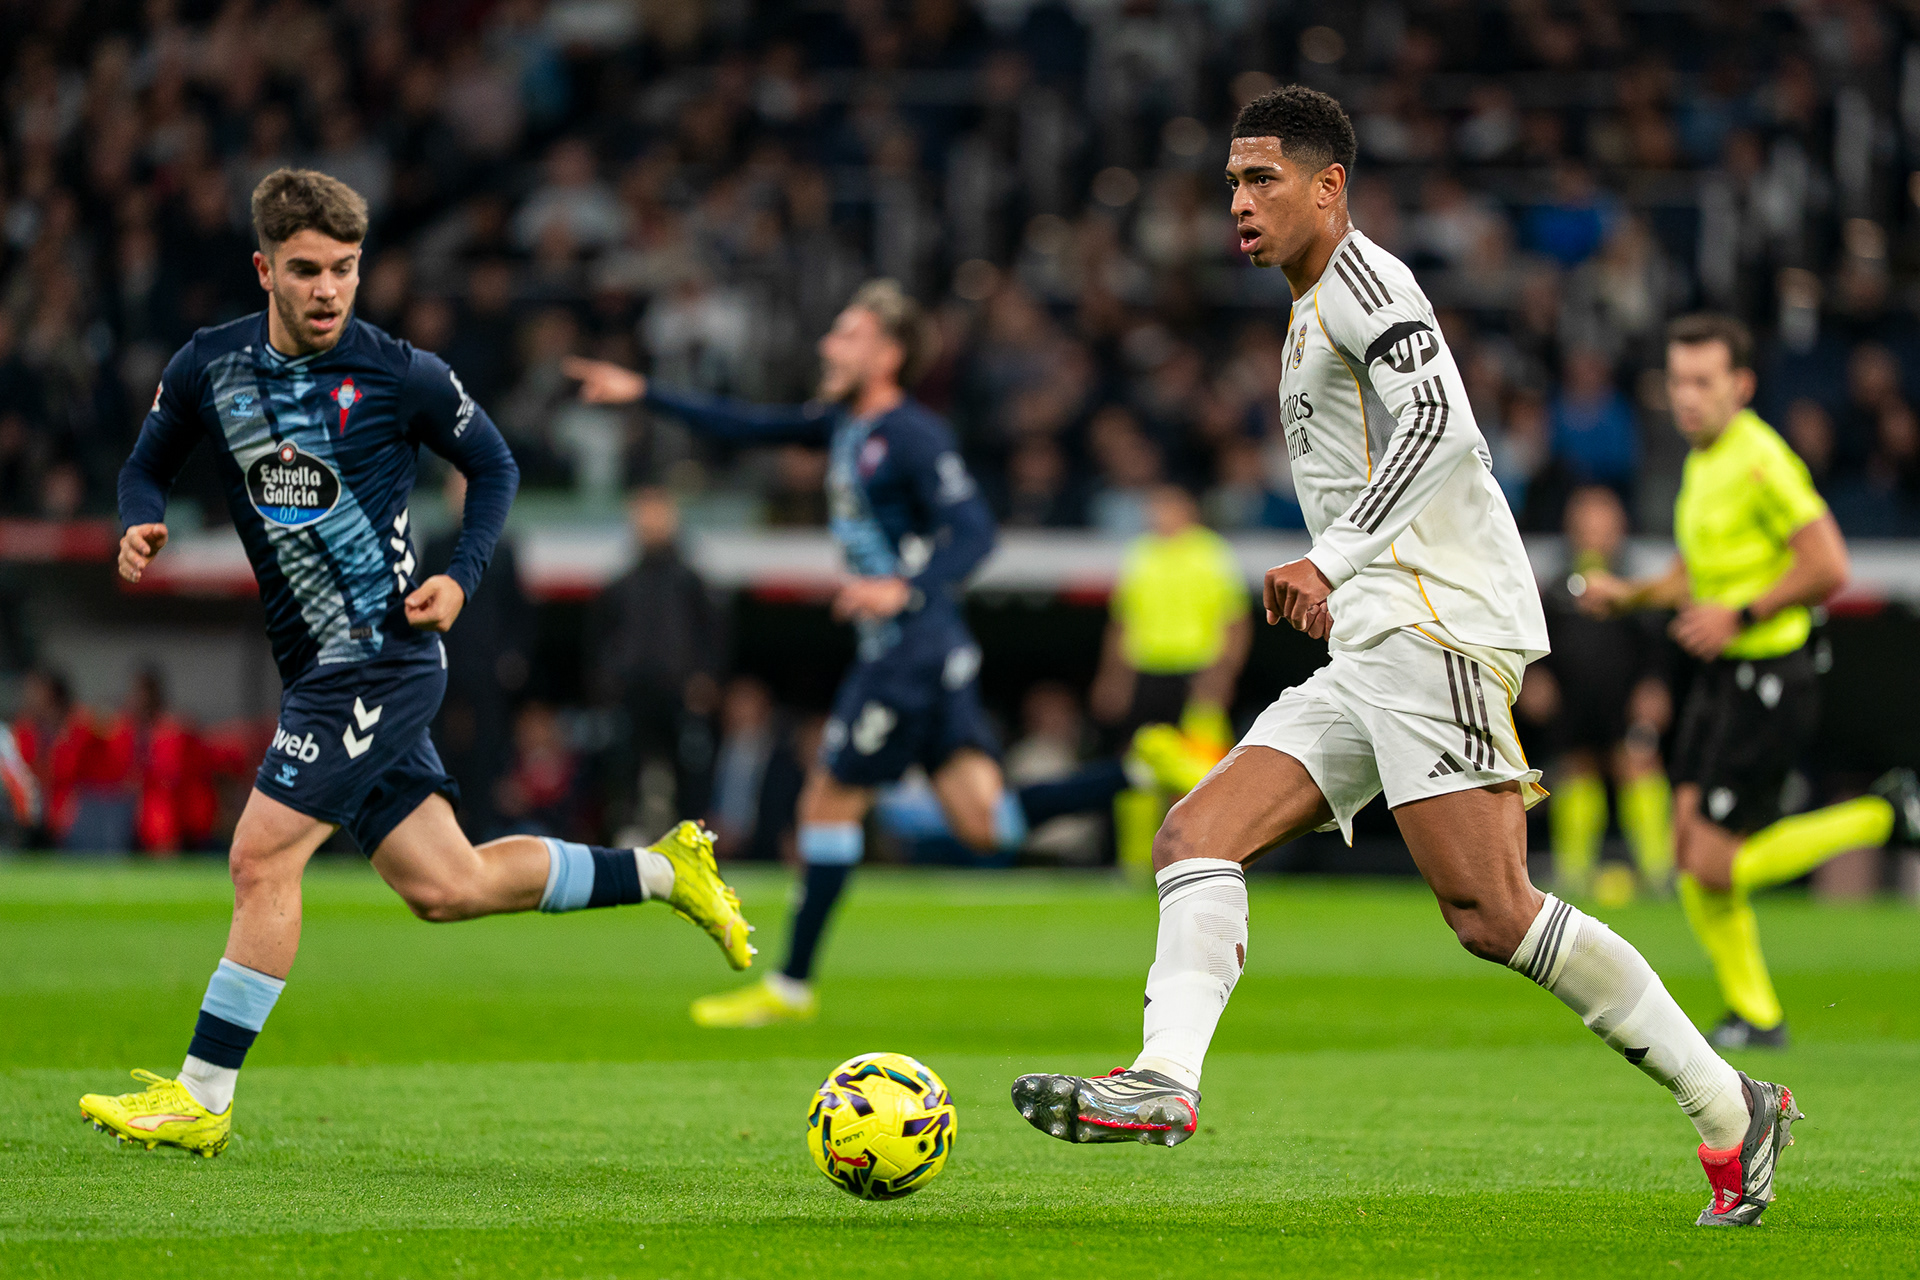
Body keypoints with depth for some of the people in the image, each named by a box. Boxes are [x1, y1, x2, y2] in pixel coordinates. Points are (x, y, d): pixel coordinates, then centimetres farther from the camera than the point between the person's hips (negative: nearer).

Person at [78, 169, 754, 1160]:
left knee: (261, 856, -14)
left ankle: (201, 1098, -6)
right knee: (445, 888, 9)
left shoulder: (400, 376, -8)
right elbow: (147, 465, 16)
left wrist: (460, 574, -8)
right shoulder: (208, 368, 2)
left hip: (383, 657, -6)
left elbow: (494, 466, 6)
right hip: (315, 668, 6)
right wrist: (140, 524, -6)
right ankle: (665, 871, 27)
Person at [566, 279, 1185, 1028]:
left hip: (914, 648, -9)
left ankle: (791, 988, 8)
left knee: (830, 802, 0)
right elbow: (748, 428, 25)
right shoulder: (844, 425, 15)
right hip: (897, 650, 9)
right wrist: (644, 395, 23)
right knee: (984, 823, 1)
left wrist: (907, 589, -36)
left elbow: (972, 531, -21)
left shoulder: (913, 436, -12)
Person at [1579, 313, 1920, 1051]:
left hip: (1768, 679, -9)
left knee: (1715, 868, -10)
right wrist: (1629, 596, 12)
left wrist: (1740, 616, -20)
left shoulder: (1761, 461, -16)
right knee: (1690, 851, 3)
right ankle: (1754, 1013, 12)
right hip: (1720, 678, 9)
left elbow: (1828, 568, -21)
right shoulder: (1701, 462, 14)